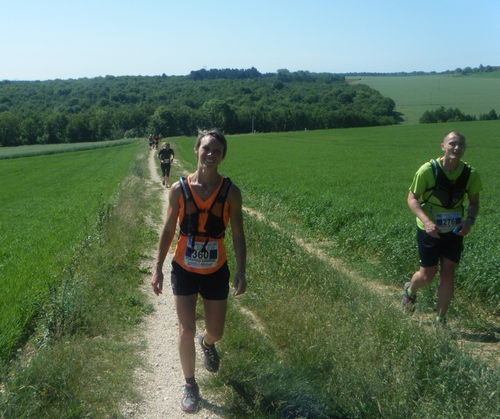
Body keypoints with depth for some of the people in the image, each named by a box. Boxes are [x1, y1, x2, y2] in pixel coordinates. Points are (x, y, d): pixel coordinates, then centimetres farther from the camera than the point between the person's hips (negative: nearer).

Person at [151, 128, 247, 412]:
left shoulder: (231, 192, -10)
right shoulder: (179, 189, -9)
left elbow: (238, 235, -4)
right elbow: (168, 231, 0)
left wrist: (241, 272, -11)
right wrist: (158, 268, -1)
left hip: (216, 272, 1)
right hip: (184, 270, 0)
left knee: (216, 332, 14)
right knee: (186, 331, 0)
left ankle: (207, 344, 53)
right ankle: (190, 385, 24)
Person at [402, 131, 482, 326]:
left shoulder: (470, 174, -10)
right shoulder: (428, 170, -20)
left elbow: (474, 202, 4)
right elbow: (412, 198, -12)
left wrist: (469, 220, -17)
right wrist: (426, 221, -27)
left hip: (454, 232, 3)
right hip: (429, 230, -2)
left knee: (448, 274, 2)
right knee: (427, 274, 6)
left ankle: (440, 320, 17)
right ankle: (410, 291, 41)